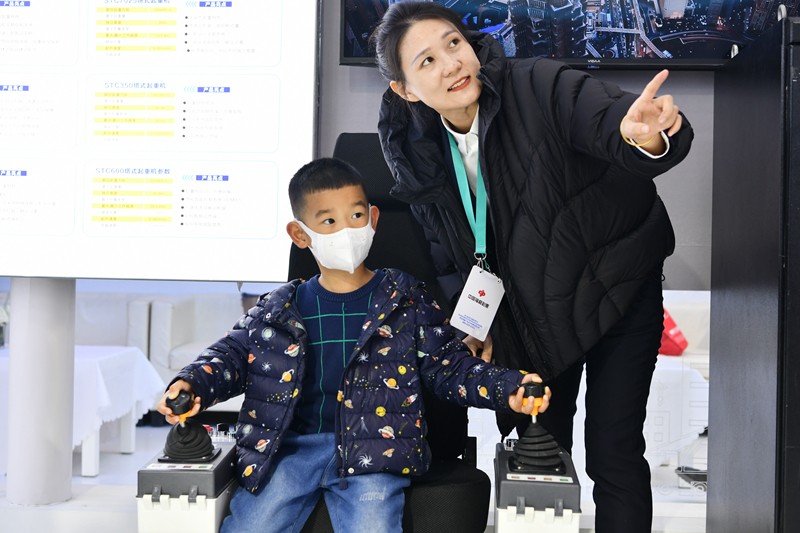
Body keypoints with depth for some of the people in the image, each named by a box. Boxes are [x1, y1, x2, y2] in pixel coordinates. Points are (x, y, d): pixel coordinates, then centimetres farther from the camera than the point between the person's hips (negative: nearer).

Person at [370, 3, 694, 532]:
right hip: (529, 315, 4)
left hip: (615, 287, -4)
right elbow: (449, 257, 2)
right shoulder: (420, 155, -8)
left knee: (614, 454, -2)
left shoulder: (540, 87, -23)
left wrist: (645, 135, -61)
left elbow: (607, 117, -38)